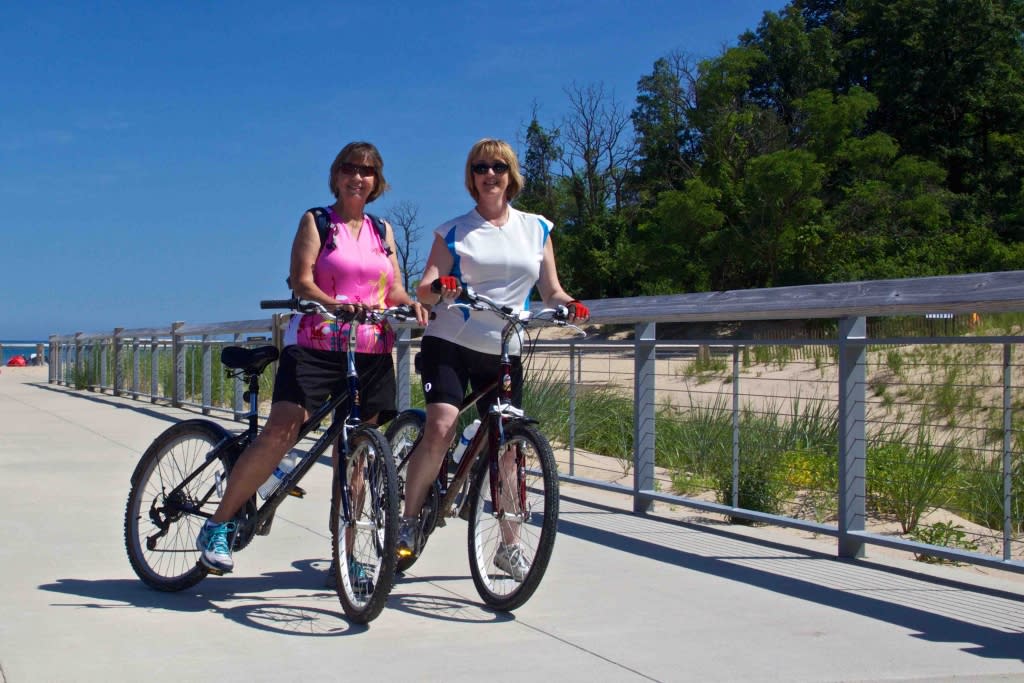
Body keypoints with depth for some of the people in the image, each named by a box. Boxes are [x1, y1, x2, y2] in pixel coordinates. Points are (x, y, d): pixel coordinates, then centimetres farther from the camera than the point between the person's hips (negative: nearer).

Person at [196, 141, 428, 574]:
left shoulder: (382, 231, 18)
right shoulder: (316, 222, 5)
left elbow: (394, 289, 14)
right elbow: (301, 281, -7)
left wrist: (410, 304, -10)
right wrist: (334, 303, -27)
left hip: (370, 351, 4)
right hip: (315, 343, -4)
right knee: (280, 433, -18)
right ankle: (218, 525, -7)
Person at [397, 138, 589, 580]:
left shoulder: (536, 229, 11)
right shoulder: (454, 232, 5)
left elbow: (551, 291, 10)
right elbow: (425, 289, -4)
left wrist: (569, 304, -12)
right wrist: (437, 289, -28)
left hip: (504, 352, 2)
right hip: (450, 344, -2)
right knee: (440, 430, -21)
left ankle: (509, 545, 14)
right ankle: (409, 523, -6)